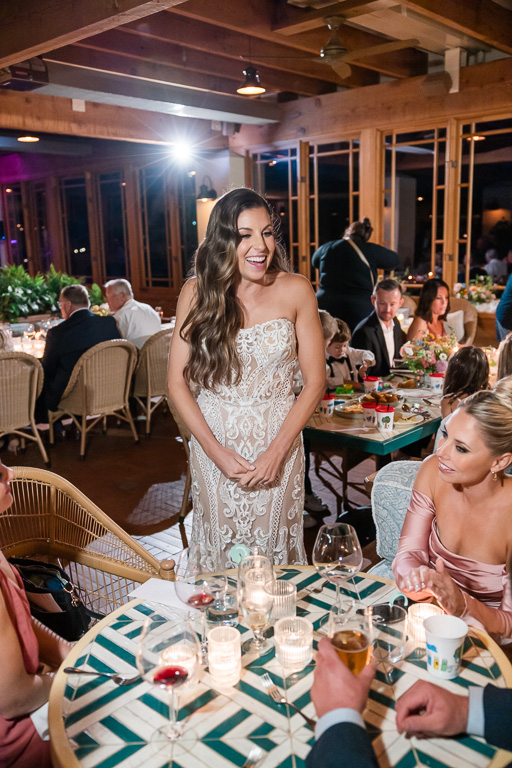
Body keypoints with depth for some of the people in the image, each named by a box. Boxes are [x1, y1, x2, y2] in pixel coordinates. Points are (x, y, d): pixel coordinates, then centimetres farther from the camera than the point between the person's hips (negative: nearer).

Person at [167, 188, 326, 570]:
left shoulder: (295, 290, -6)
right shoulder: (197, 292, -4)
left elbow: (315, 380, -4)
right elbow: (178, 383, -2)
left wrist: (275, 452, -11)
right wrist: (216, 450, -11)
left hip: (278, 441, 0)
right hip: (212, 442, 1)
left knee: (274, 549, 11)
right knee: (220, 552, 13)